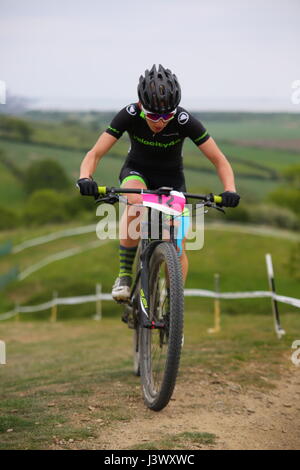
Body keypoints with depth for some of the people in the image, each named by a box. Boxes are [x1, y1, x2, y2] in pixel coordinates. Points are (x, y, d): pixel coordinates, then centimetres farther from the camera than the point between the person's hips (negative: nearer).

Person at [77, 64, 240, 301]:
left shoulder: (185, 121, -29)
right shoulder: (129, 115, -28)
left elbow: (220, 160, -22)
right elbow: (95, 153, -25)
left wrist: (230, 190, -40)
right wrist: (85, 178, -46)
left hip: (171, 176, 1)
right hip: (137, 170, -1)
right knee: (134, 202, -37)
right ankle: (124, 276, -24)